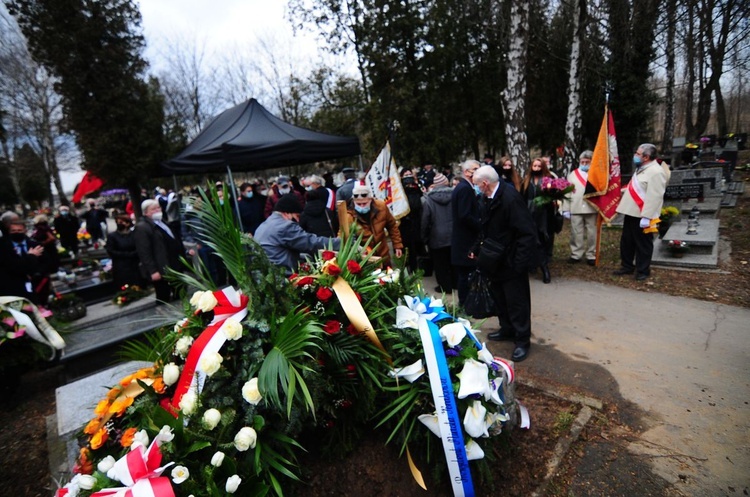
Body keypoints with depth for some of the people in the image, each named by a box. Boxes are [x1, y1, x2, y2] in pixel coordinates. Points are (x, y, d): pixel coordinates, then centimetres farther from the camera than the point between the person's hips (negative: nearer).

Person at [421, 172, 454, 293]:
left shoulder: (429, 199, -12)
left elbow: (425, 221, -9)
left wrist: (424, 238, 2)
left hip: (437, 237, -4)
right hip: (453, 235, 4)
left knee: (440, 263, 9)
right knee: (452, 261, 19)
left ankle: (445, 286, 16)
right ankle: (454, 282, 31)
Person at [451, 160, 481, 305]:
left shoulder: (462, 187, 16)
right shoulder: (465, 188, -16)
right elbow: (465, 216, -24)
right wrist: (482, 227, -14)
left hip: (462, 238, 10)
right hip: (466, 240, -10)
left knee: (463, 273, 15)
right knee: (466, 273, -1)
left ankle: (464, 302, 25)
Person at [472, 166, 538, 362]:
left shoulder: (511, 198, -24)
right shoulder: (493, 198, 5)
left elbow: (528, 232, -25)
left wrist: (519, 263, -25)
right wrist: (478, 250, 11)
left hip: (511, 262, -9)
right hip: (497, 260, 9)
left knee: (517, 301, 4)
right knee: (500, 296, 21)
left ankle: (522, 341, 20)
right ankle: (507, 329, 40)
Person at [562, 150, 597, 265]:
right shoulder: (572, 174, 12)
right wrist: (566, 209, 3)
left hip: (592, 209, -1)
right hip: (575, 209, 1)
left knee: (592, 233, 4)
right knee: (576, 233, 4)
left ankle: (591, 256, 13)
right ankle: (576, 254, 14)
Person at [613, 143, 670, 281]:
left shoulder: (656, 172, -18)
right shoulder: (642, 168, 14)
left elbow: (654, 197, -24)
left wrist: (646, 216, -28)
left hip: (642, 216, -10)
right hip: (631, 213, 10)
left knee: (642, 245, 3)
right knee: (626, 241, 16)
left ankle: (643, 271, 16)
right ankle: (627, 266, 29)